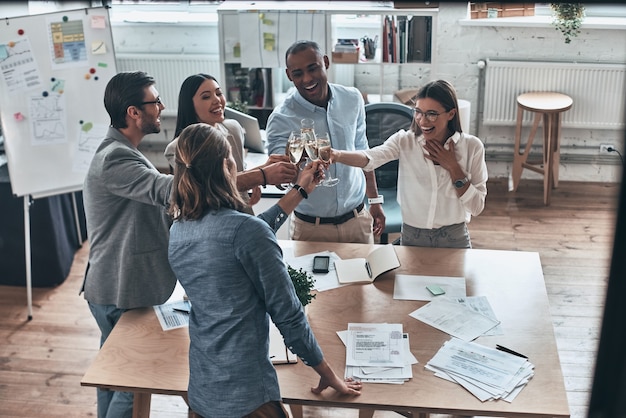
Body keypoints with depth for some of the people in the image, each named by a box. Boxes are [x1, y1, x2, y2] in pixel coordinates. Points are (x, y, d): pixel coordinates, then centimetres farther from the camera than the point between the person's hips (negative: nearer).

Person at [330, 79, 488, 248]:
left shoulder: (472, 147, -9)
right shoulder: (405, 141, -9)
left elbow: (477, 207, -8)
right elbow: (372, 158, -29)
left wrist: (453, 168, -17)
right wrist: (336, 155, -47)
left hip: (454, 239, 0)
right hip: (412, 237, 0)